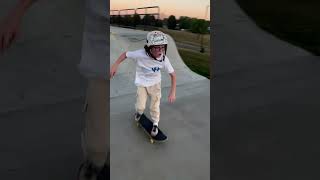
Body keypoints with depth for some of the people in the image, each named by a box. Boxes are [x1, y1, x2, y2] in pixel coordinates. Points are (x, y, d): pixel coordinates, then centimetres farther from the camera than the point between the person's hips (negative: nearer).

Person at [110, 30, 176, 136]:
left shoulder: (164, 59, -26)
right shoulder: (140, 54, -32)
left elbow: (173, 74, -14)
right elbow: (125, 54, -14)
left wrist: (172, 92, -17)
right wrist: (115, 65, -20)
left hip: (155, 84, 1)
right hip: (142, 84, -1)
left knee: (155, 106, 8)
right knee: (140, 107, 1)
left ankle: (155, 124, 37)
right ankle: (139, 112, 40)